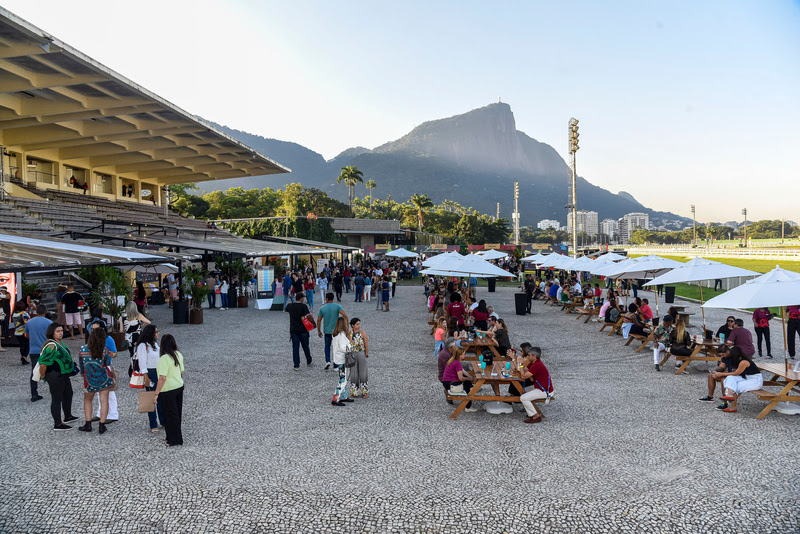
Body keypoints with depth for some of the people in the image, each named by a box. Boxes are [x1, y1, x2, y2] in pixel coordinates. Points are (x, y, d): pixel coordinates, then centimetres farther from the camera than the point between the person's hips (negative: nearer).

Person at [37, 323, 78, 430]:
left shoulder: (60, 342, 6)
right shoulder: (51, 346, -24)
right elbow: (43, 363, -27)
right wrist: (43, 375, -15)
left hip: (63, 375, 11)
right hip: (55, 376, -11)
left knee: (68, 394, 24)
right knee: (57, 399, -2)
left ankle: (67, 417, 40)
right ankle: (57, 424, 7)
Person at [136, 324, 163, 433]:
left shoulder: (155, 344, 11)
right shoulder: (143, 345, -15)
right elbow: (142, 363, -17)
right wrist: (146, 378, -20)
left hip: (158, 373, 8)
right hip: (149, 373, -8)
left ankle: (164, 421, 24)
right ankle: (153, 425, 8)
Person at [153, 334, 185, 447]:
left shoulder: (164, 358, -22)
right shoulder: (178, 355, 2)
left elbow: (162, 378, -24)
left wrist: (156, 393, -20)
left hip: (168, 390, -8)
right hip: (179, 387, 8)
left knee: (170, 415, 4)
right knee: (177, 413, 17)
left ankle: (174, 439, 12)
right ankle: (174, 436, 31)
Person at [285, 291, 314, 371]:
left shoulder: (290, 306, 1)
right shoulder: (303, 306, -13)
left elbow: (285, 309, 24)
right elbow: (309, 316, -22)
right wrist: (313, 323, -8)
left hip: (293, 330, 2)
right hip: (303, 330, -2)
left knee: (295, 348, 4)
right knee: (305, 347, 13)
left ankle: (296, 365, 1)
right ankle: (308, 362, 28)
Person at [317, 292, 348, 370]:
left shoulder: (322, 308, 0)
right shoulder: (337, 306, -5)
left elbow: (318, 320, 3)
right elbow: (345, 315, -18)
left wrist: (319, 331, 13)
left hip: (327, 331, 1)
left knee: (327, 346, 17)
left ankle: (327, 361, -2)